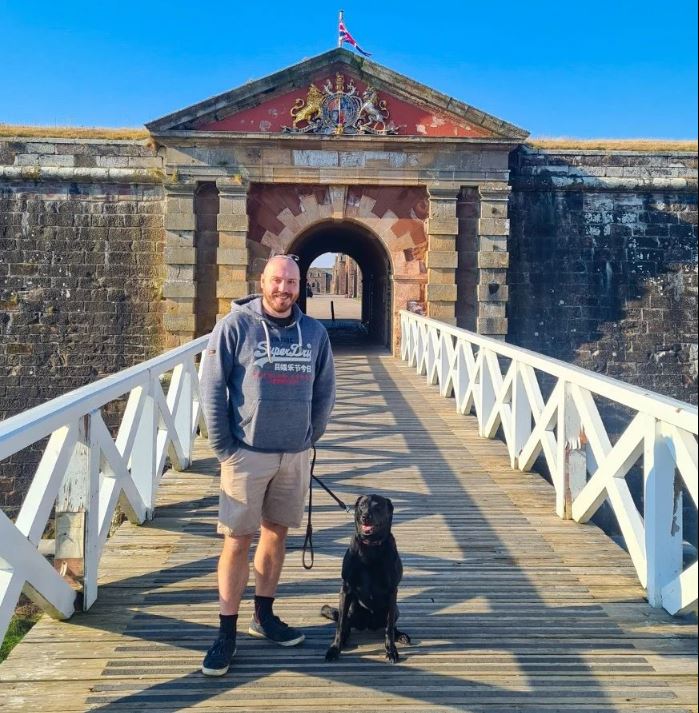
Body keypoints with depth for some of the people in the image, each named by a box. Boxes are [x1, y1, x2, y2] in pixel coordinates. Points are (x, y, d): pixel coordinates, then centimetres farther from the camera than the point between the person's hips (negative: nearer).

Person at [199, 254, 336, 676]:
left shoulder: (314, 332, 3)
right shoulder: (236, 325, -8)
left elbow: (325, 390, 11)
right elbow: (212, 388, -8)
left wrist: (310, 437, 7)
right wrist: (223, 448, -9)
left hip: (295, 455, 4)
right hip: (247, 453, -4)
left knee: (277, 532, 14)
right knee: (238, 541, 1)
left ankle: (264, 616, 30)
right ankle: (227, 633, 12)